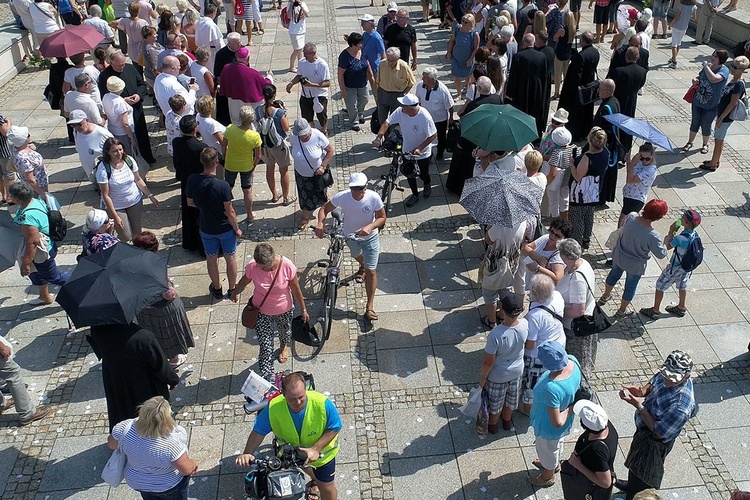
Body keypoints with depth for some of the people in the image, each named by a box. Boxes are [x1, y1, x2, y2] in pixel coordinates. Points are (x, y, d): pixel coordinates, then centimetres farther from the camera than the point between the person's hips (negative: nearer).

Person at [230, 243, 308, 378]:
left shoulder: (287, 266, -29)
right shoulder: (252, 267, -26)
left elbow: (296, 289, -15)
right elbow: (244, 281, -3)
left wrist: (303, 310, -4)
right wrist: (234, 293, 16)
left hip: (284, 310, 1)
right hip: (262, 312, -1)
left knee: (285, 332, 31)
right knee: (265, 347, 1)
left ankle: (284, 346, 66)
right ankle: (267, 376, 19)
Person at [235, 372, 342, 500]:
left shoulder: (322, 404, -39)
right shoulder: (273, 408, -34)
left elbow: (334, 428, -25)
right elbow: (258, 431, -22)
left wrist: (316, 449, -35)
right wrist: (247, 453, -37)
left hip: (321, 452, -3)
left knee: (326, 488, 13)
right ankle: (316, 480, 69)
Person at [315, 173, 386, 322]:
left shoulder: (373, 197, -29)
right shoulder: (342, 197, -27)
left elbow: (382, 218, -18)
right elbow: (324, 209, -15)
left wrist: (370, 227, -37)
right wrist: (320, 223, -36)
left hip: (370, 237, -2)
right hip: (350, 235, 2)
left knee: (371, 271, -3)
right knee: (357, 255, 34)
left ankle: (370, 306, 9)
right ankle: (362, 267, 72)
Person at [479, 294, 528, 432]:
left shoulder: (495, 335, -42)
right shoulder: (525, 325, -28)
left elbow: (488, 361, -25)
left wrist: (483, 377, -9)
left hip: (498, 375, -4)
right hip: (517, 371, 4)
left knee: (495, 401, 26)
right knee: (511, 398, 33)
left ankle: (492, 425, 53)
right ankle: (507, 420, 60)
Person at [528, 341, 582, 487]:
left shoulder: (551, 389, -47)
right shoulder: (572, 360, -26)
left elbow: (557, 422, -37)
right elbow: (576, 386, -3)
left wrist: (568, 411, -20)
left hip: (549, 427, -7)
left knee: (547, 450, 26)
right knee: (557, 443, 37)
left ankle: (548, 476, 56)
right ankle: (555, 464, 66)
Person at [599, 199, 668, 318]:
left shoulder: (632, 216, -24)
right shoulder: (652, 236, -37)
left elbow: (623, 224, 0)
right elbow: (661, 254, -21)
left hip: (619, 255, 5)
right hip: (635, 265, -5)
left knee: (614, 274, 33)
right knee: (631, 287, 23)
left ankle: (605, 296, 59)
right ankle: (622, 311, 45)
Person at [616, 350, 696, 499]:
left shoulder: (681, 406, -42)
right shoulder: (665, 375, -21)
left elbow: (658, 432, -30)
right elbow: (653, 383, 3)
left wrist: (638, 406, -32)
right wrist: (642, 391, -18)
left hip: (655, 442, -8)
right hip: (643, 430, 8)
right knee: (635, 464, 36)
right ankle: (632, 485, 64)